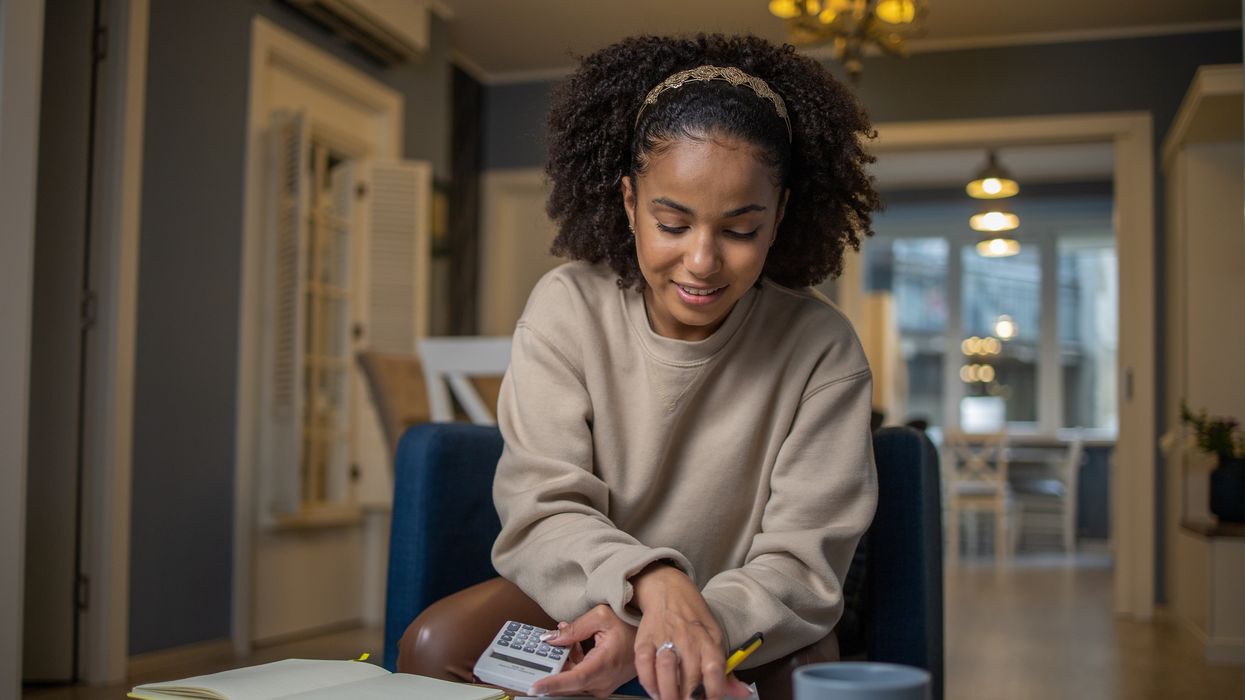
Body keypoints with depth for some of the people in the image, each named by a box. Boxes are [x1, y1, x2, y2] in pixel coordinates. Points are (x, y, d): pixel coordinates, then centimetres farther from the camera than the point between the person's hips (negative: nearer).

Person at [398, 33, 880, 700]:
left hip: (752, 626, -1)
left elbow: (800, 566, -15)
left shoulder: (823, 350, -14)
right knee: (435, 646, -23)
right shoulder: (567, 308, -11)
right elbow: (541, 513, -16)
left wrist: (676, 631, -35)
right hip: (581, 599, 2)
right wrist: (653, 582, -38)